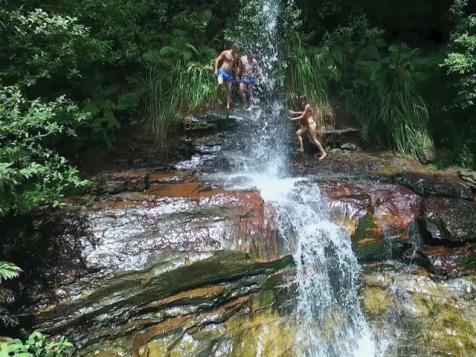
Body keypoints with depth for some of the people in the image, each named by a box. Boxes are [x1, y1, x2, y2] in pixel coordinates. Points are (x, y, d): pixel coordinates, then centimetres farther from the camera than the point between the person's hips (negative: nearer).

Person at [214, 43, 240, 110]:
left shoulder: (236, 56, 10)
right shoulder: (225, 53, -3)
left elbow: (235, 65, 22)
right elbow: (217, 60, -2)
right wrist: (216, 70, -11)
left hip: (229, 74, 5)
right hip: (222, 71, -5)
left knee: (229, 90, 4)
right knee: (220, 83, -32)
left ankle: (228, 105, 12)